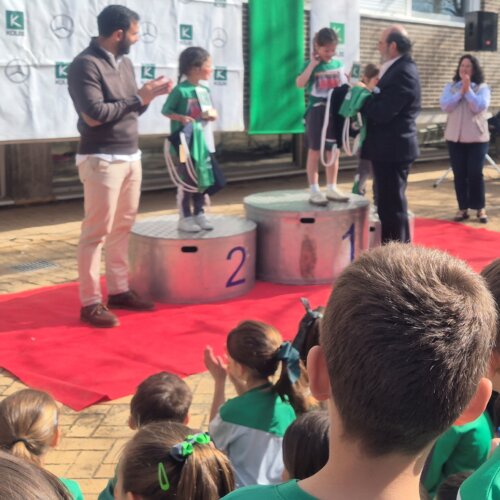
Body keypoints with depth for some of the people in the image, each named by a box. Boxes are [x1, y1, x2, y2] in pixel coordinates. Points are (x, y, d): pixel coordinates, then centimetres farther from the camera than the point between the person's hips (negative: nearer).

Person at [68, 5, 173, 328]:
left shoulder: (124, 63, 13)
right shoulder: (86, 64, -13)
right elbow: (94, 115, -21)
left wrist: (150, 96, 0)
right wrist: (138, 98, -14)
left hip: (131, 157, 8)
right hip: (101, 160, -8)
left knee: (122, 228, 12)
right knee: (97, 232, -4)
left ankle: (119, 290, 22)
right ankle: (91, 302, 3)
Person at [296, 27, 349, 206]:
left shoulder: (338, 64, 8)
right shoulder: (311, 65, -5)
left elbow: (344, 86, 15)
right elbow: (300, 83, -21)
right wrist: (313, 64, -18)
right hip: (317, 111, -4)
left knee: (334, 151, 9)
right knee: (314, 151, 0)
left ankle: (331, 189, 18)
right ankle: (314, 191, 4)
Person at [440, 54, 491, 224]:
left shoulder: (482, 88, 0)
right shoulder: (450, 87, 7)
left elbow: (479, 107, -15)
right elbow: (445, 106, -9)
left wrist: (468, 90, -15)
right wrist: (461, 91, -15)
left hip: (477, 137, -2)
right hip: (455, 137, 2)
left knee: (475, 174, -3)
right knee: (459, 174, 4)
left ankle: (480, 208, 9)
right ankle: (463, 208, 12)